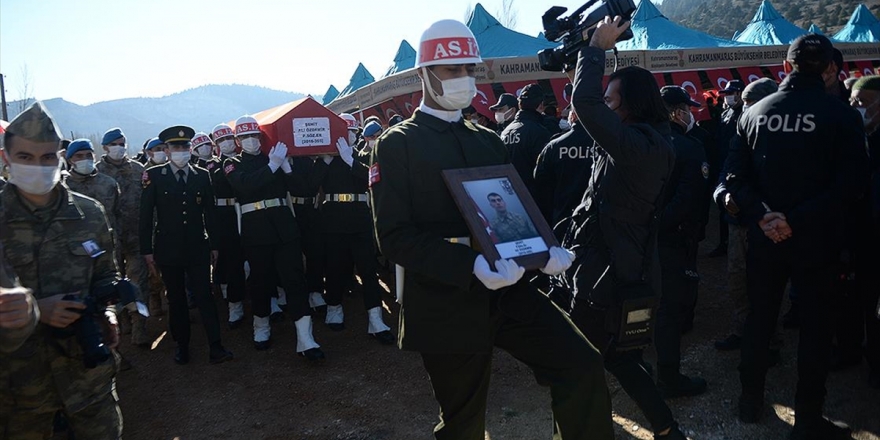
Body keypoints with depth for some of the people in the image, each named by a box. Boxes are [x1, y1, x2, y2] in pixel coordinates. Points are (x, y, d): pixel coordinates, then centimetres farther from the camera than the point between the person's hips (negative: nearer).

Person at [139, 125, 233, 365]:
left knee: (205, 296, -3)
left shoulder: (202, 176, 5)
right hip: (168, 249, -1)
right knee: (176, 300, 9)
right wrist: (147, 250, -2)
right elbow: (145, 216, -1)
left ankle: (215, 348, -1)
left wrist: (213, 245, 8)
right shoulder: (154, 176, -2)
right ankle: (182, 346, 22)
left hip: (198, 248, 1)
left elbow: (209, 212, 9)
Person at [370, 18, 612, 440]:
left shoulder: (489, 141, 14)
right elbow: (394, 236, -15)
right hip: (446, 305, -4)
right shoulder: (397, 144, -5)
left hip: (506, 291, 5)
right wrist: (471, 265, -28)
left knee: (583, 367, -9)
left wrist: (545, 250, -9)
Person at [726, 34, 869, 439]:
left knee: (759, 318, 16)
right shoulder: (841, 115, -8)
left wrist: (763, 216, -9)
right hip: (815, 239, -3)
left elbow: (736, 177, -3)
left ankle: (750, 401, 28)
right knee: (815, 326, 8)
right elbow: (851, 182, -16)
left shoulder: (754, 113, 2)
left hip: (764, 238, 3)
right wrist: (798, 219, -17)